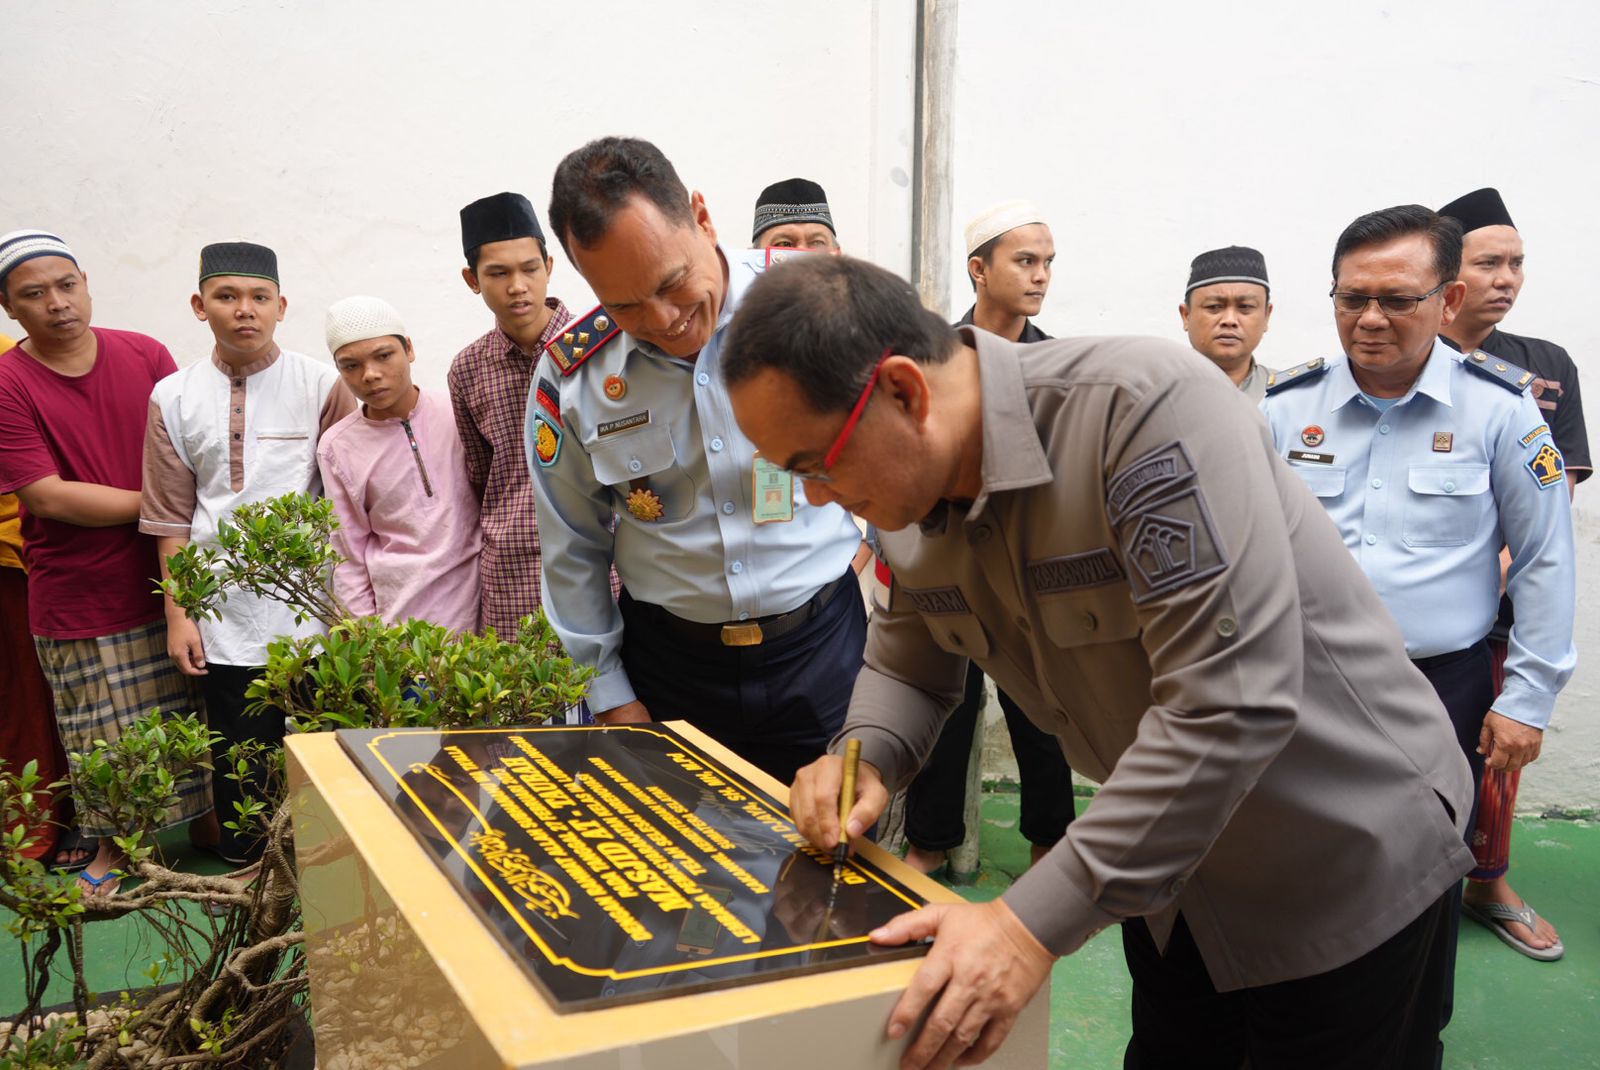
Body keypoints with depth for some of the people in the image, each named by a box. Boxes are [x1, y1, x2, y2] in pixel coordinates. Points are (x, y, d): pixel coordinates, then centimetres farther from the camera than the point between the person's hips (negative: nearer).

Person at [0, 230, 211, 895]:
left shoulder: (145, 356, 1)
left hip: (165, 578, 2)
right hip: (77, 597, -2)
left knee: (194, 719, 12)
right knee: (103, 740, 11)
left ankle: (205, 820, 32)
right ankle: (113, 847, 31)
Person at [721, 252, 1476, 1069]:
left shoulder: (1146, 407, -32)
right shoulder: (908, 490, -8)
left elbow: (1232, 702, -36)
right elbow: (906, 659, 6)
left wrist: (1036, 922, -36)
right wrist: (862, 757, -17)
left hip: (1349, 856, -6)